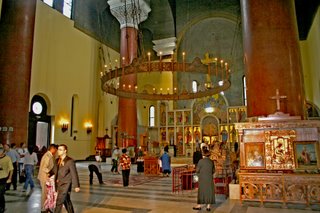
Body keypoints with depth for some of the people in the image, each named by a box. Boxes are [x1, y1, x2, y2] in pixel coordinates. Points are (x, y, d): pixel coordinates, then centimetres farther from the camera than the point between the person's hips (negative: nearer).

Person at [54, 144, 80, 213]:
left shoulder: (70, 161, -14)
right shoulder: (57, 160, 6)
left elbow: (74, 174, -13)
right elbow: (55, 172, 14)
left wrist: (76, 186, -12)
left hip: (65, 184, -7)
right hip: (59, 184, 7)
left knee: (59, 202, -8)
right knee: (66, 201, 17)